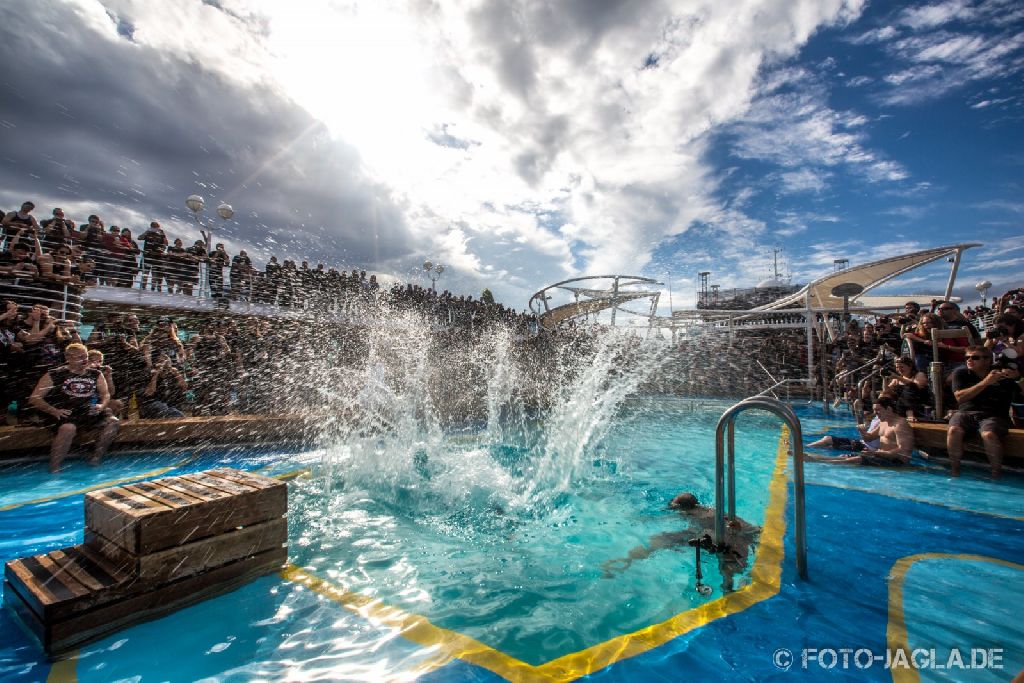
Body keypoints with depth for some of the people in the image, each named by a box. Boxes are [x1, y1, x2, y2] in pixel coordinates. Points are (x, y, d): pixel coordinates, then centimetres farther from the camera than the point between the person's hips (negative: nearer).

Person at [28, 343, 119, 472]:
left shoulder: (96, 374, 13)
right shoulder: (54, 375, 3)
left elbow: (106, 394, 16)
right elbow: (34, 398, 2)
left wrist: (101, 406, -7)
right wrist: (54, 411, -13)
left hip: (90, 413, 4)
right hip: (66, 415, -4)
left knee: (112, 421, -20)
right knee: (68, 428, -35)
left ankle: (96, 458, -14)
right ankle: (54, 469, -23)